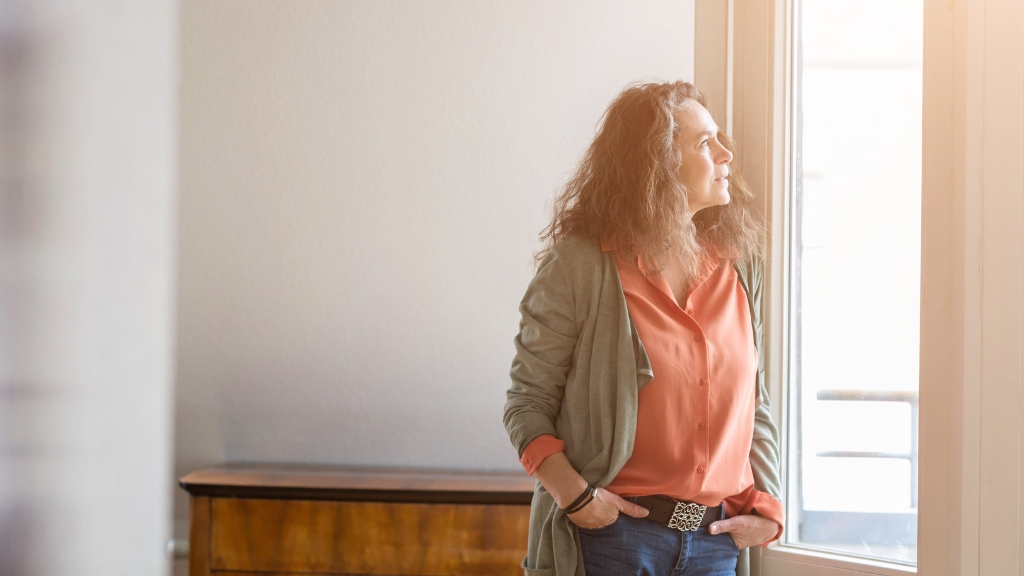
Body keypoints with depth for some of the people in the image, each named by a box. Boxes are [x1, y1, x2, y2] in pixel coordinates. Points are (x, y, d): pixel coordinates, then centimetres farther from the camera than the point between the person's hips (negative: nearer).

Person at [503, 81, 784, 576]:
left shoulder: (738, 266, 8)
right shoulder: (581, 267, -7)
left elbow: (755, 405, 13)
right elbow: (529, 401, -5)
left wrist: (767, 506, 3)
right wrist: (572, 493, -17)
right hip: (616, 536, -4)